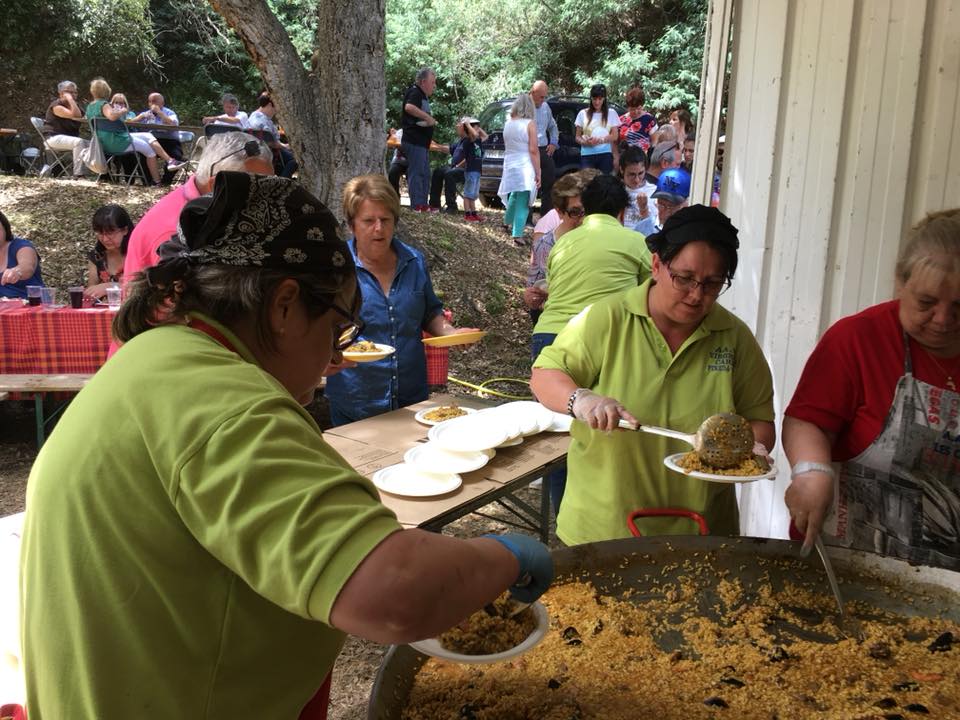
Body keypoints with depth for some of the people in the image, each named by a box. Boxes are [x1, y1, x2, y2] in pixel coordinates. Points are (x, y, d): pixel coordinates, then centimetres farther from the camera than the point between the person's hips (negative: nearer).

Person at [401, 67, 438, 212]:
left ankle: (423, 204, 19)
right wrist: (427, 117, -27)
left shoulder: (423, 95, 20)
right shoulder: (415, 93, -12)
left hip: (422, 142, 11)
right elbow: (409, 107, -33)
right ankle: (417, 205, -7)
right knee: (416, 173, -8)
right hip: (414, 141, -11)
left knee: (425, 174, 13)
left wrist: (430, 120, 19)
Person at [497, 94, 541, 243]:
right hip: (525, 168, -6)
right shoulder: (530, 124, -10)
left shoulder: (507, 124, 7)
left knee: (514, 195, 27)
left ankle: (507, 222, 42)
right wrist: (538, 173, -10)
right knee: (523, 201, -2)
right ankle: (518, 235, -6)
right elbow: (533, 150, -13)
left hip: (510, 166, 6)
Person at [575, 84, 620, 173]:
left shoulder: (611, 113, 7)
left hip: (605, 154, 0)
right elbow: (578, 137, 8)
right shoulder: (583, 114, 7)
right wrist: (584, 142, -15)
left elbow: (615, 136, 2)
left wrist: (600, 140, -16)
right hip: (587, 155, 0)